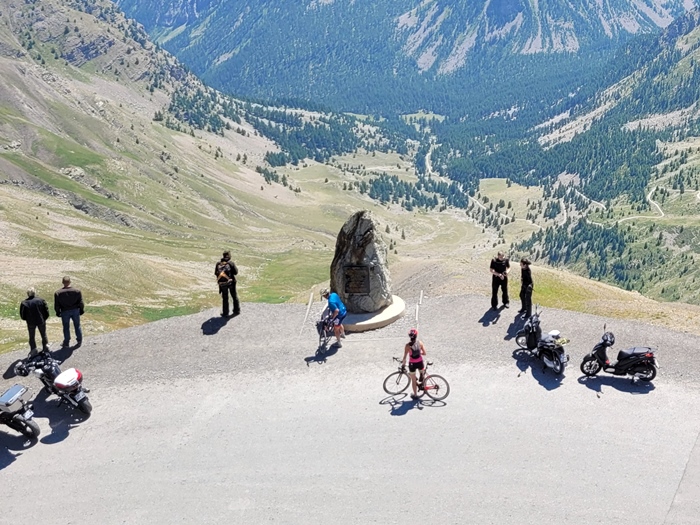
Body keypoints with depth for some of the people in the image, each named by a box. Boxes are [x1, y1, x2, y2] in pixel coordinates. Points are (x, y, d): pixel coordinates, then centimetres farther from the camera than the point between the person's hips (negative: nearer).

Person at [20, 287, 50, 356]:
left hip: (31, 322, -1)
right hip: (41, 321, 1)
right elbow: (46, 311, -3)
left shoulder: (24, 303, -5)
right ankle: (46, 345, 14)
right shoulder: (41, 300, -3)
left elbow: (22, 315, -4)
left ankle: (33, 349, 8)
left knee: (32, 336, 12)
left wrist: (27, 319, 13)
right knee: (43, 334, 19)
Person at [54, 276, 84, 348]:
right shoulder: (77, 291, -9)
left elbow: (56, 305, -5)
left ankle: (66, 342, 21)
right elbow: (81, 302, -4)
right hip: (75, 310, 1)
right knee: (77, 325, 15)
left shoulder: (58, 293, -11)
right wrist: (81, 310, 9)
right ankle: (79, 340, 25)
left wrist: (58, 312, 9)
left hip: (65, 311, -1)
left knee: (66, 327, 12)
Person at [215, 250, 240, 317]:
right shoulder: (231, 263, -10)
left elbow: (215, 273, 2)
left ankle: (225, 313, 13)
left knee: (225, 298, 11)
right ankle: (237, 310, 26)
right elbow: (236, 272, -6)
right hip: (231, 282, -1)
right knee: (234, 296, 17)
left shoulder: (218, 264, -3)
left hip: (222, 283, 1)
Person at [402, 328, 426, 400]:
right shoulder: (420, 343, -7)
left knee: (413, 380, 16)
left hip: (412, 364, -1)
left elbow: (405, 357, -12)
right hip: (420, 363, 1)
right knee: (422, 370, 41)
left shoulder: (408, 345, -14)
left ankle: (415, 395, 25)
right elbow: (424, 353, 1)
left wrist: (403, 364, 2)